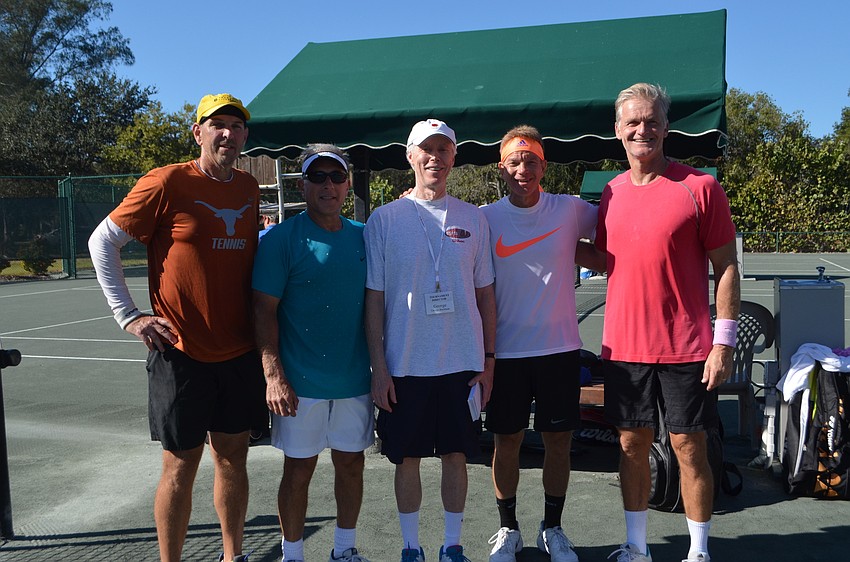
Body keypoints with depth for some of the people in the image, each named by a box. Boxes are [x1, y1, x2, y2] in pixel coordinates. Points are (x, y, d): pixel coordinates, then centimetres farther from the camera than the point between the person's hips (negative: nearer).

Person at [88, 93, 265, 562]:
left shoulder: (249, 189, 7)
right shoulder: (167, 182, -9)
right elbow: (102, 241, -3)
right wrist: (129, 316, -7)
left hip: (240, 352, 5)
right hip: (181, 352, -5)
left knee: (233, 458, 15)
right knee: (181, 467, 5)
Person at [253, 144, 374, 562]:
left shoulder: (363, 237, 6)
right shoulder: (281, 239, -7)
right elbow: (264, 311, -10)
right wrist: (273, 376, -16)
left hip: (355, 379, 4)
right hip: (301, 383, -4)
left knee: (351, 464, 15)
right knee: (298, 470, 8)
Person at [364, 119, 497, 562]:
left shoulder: (473, 218, 5)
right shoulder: (384, 219, -1)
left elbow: (485, 294, 8)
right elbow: (374, 299, -1)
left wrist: (488, 360, 4)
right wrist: (379, 367, -5)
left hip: (463, 363, 2)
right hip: (405, 365, -1)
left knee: (456, 455, 11)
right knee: (407, 459, 9)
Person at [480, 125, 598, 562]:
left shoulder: (571, 210, -1)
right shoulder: (485, 219, -2)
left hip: (559, 348, 1)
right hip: (506, 351, 0)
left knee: (558, 443, 10)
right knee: (506, 443, 10)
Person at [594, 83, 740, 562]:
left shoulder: (700, 186, -7)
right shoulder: (611, 193, 7)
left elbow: (726, 267, -7)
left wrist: (724, 342, -11)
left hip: (686, 348, -4)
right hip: (624, 347, 4)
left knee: (689, 448, 6)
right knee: (632, 445, 12)